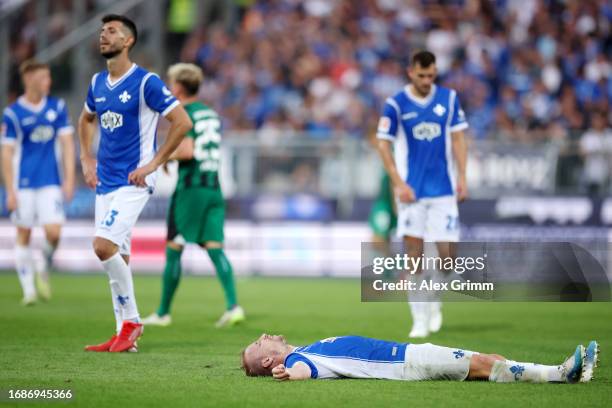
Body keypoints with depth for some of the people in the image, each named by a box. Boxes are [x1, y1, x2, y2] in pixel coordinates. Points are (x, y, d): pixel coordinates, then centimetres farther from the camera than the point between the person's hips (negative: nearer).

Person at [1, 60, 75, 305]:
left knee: (53, 232, -10)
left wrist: (69, 179, -1)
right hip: (23, 183, -2)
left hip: (51, 183, 2)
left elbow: (67, 144, 7)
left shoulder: (57, 107, 5)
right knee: (23, 236, 3)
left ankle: (43, 272, 18)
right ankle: (28, 289, 14)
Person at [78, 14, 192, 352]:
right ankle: (125, 333, 13)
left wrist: (153, 163, -13)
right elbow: (86, 119, 29)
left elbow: (182, 122, -14)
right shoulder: (97, 83, 9)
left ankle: (130, 321, -6)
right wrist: (86, 160, 17)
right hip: (105, 182, 7)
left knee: (103, 245, -20)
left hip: (133, 182, -7)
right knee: (117, 257, 7)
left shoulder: (146, 82, -12)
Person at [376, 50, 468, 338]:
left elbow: (458, 138, 8)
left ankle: (434, 301, 23)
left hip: (443, 190, 2)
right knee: (413, 253, -3)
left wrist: (462, 176, -1)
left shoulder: (449, 98, 4)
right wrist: (398, 183, -10)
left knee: (446, 252, -3)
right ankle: (420, 319, 4)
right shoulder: (395, 104, -4)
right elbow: (383, 145, -2)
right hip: (411, 191, -2)